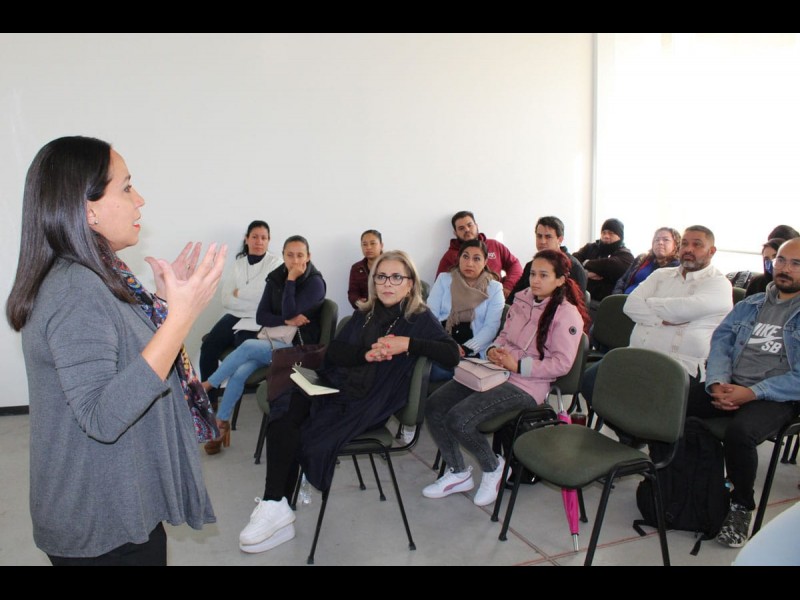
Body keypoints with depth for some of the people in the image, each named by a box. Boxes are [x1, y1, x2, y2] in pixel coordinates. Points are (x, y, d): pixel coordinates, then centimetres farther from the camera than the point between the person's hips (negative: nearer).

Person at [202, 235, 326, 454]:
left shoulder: (315, 283, -11)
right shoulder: (276, 278, 4)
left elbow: (289, 312, -22)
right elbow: (260, 316, 0)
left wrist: (291, 279, -19)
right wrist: (286, 321, -16)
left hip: (296, 347, -5)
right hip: (272, 340, 5)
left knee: (247, 346, -28)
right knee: (239, 374, -21)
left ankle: (206, 385, -12)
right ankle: (222, 423, -8)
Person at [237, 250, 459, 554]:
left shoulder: (420, 319, 4)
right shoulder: (364, 314, 18)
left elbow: (452, 354, -10)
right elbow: (333, 352, 7)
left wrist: (408, 343, -18)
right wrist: (366, 354, -11)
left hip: (368, 404, -5)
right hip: (335, 385, 5)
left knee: (311, 434, -27)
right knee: (286, 407, -23)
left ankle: (276, 506, -9)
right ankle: (275, 507, -20)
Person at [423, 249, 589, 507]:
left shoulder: (567, 314, -8)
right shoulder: (522, 300, 11)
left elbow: (561, 364, -14)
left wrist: (518, 365, -18)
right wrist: (494, 350, 0)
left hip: (527, 384, -7)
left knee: (458, 419, -25)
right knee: (434, 407, -8)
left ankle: (493, 466, 5)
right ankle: (458, 473, 9)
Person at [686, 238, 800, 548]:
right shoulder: (750, 305, 19)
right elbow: (721, 341, 10)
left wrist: (751, 393, -19)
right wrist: (717, 383, -9)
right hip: (730, 385, 5)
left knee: (739, 431, -36)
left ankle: (741, 506, -8)